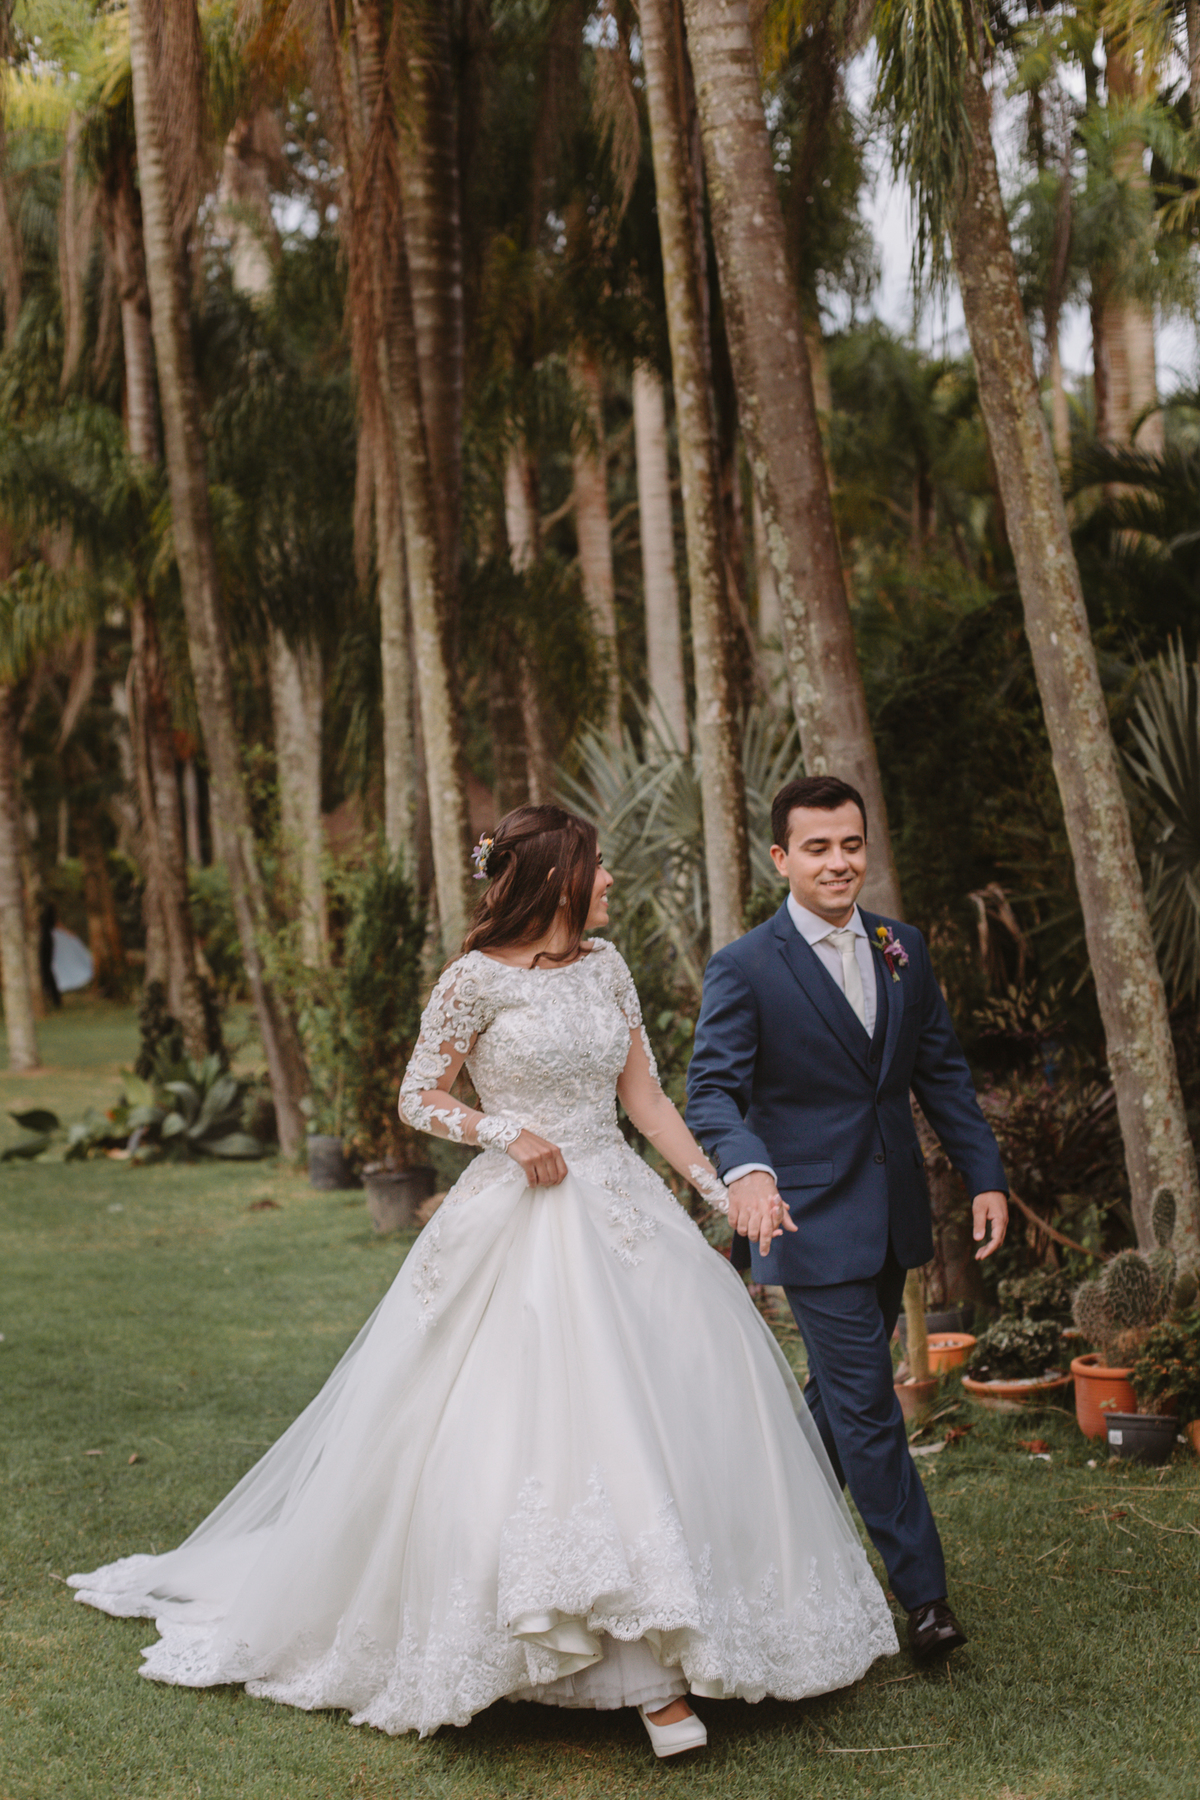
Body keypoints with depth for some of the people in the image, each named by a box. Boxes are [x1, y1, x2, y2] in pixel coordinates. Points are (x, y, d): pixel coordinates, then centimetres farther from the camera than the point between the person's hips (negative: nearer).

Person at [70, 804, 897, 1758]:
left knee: (669, 1409, 0)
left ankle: (658, 1663, 11)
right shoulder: (479, 978, -6)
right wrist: (504, 1129, -16)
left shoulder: (605, 965, 10)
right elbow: (419, 1097, -1)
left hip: (621, 1212, 6)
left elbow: (644, 1096, 11)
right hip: (522, 1224, -6)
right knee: (531, 1418, -9)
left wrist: (721, 1187, 3)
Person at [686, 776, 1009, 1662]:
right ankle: (923, 1589, 7)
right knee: (867, 1406, -3)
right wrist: (747, 1168, -35)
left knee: (841, 1394, 18)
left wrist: (985, 1175, 4)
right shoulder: (744, 969, -11)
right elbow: (712, 1088, -16)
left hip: (893, 1213, 6)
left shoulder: (903, 949, 6)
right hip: (813, 1216, -6)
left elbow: (943, 1070, 11)